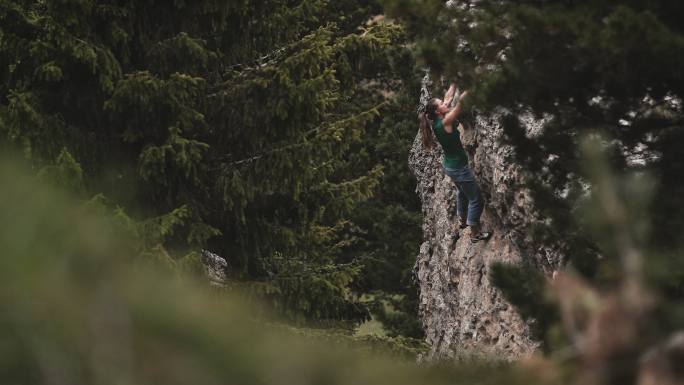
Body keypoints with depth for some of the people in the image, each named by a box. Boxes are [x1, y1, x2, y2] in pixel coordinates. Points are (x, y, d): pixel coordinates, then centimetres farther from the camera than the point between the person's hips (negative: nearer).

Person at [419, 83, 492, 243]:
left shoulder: (437, 121, -4)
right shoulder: (445, 122, -26)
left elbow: (449, 97, 5)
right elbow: (460, 100, -32)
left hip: (450, 165, 9)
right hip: (458, 167, -9)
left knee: (462, 192, 32)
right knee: (476, 198, 2)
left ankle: (462, 220, 49)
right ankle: (475, 233, 10)